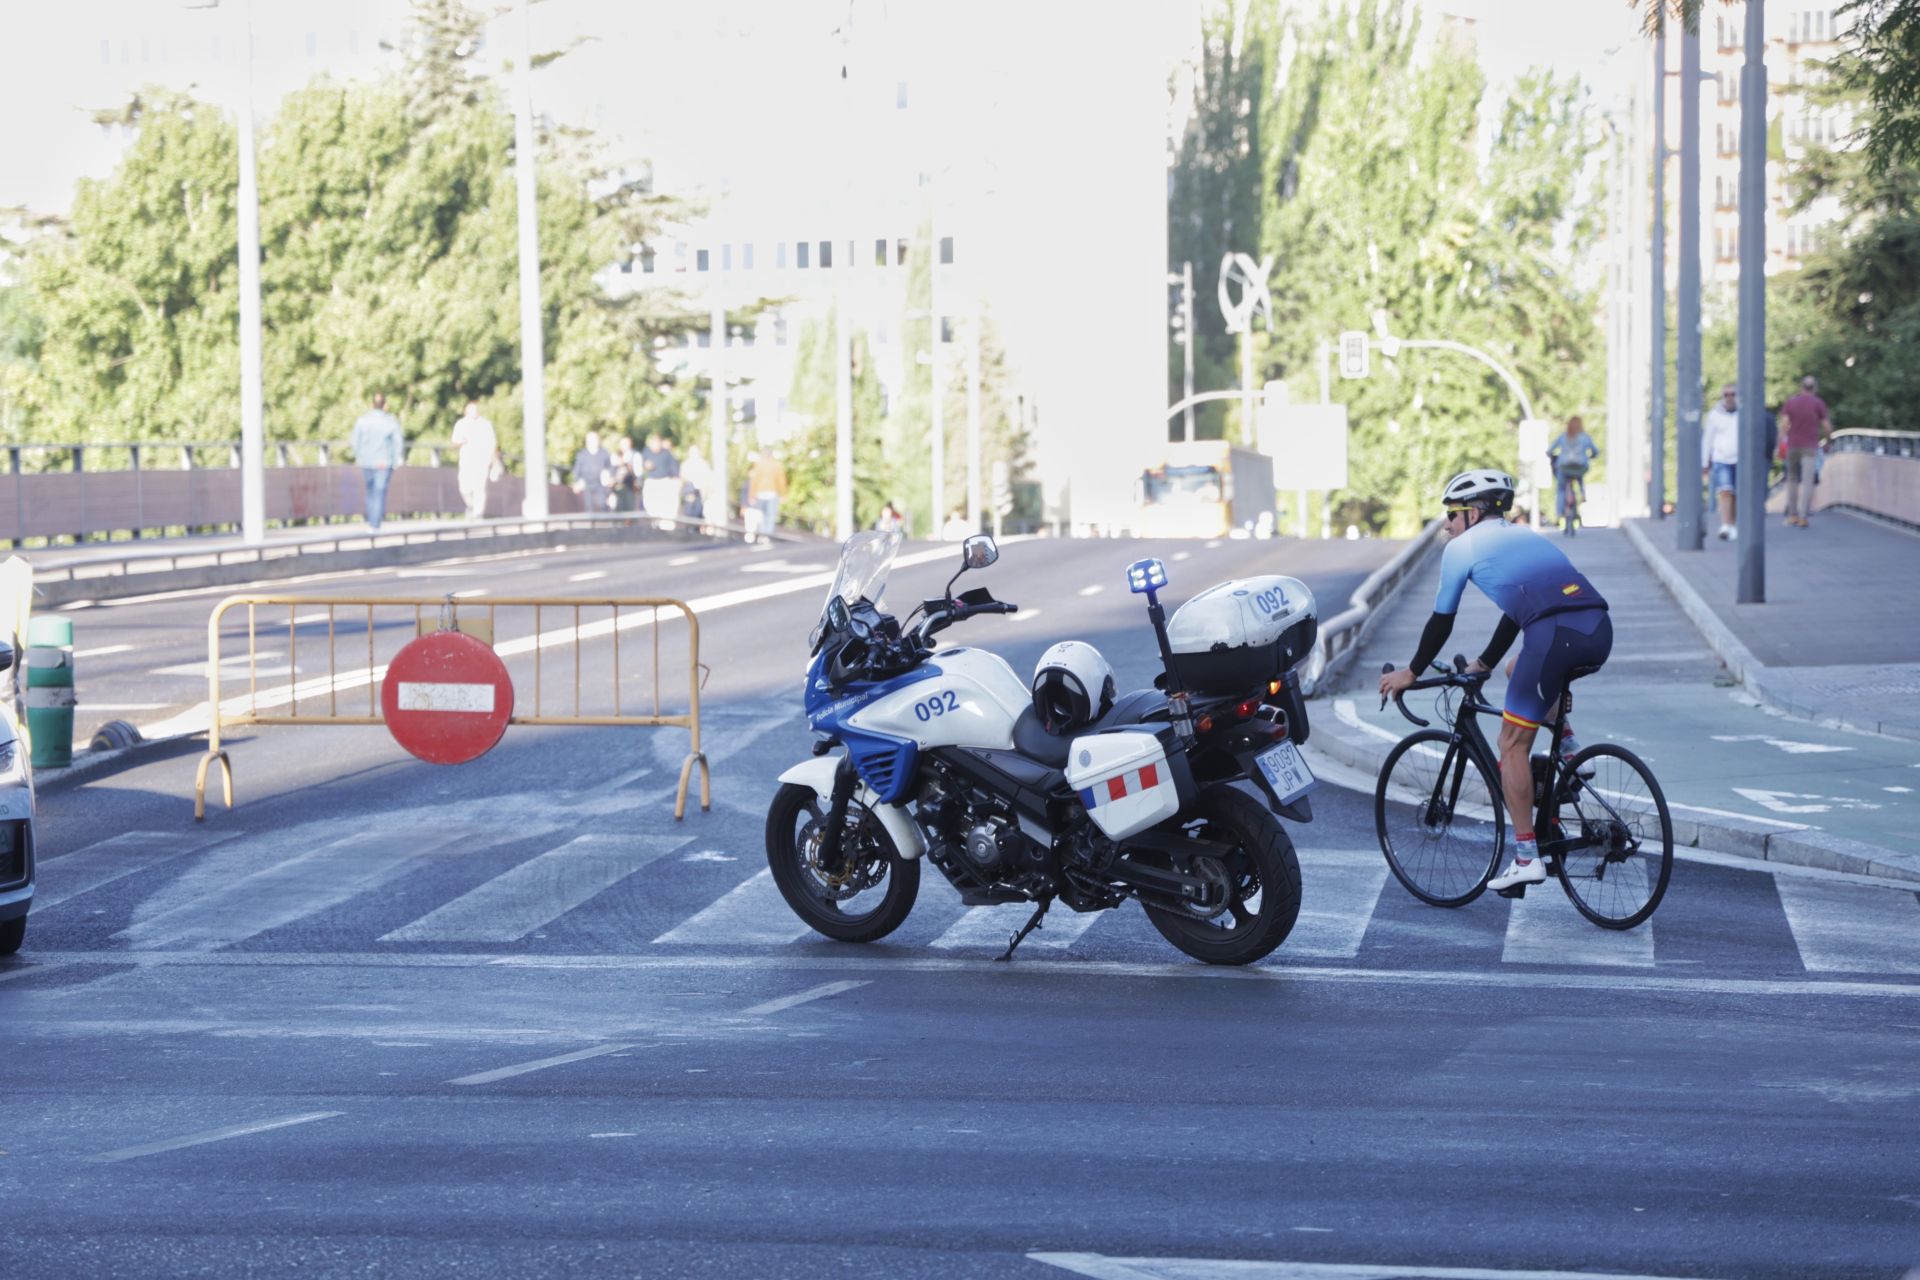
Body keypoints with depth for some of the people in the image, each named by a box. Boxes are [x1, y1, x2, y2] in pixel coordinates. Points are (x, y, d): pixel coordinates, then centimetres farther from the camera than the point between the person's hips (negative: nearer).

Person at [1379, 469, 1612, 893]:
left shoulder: (1462, 546, 14)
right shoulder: (1523, 537, 34)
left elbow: (1441, 622, 19)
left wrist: (1410, 674, 32)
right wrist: (1484, 663, 54)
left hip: (1555, 635, -7)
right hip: (1601, 632, 7)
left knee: (1512, 744, 6)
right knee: (1520, 670, 36)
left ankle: (1526, 859, 5)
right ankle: (1570, 752, 22)